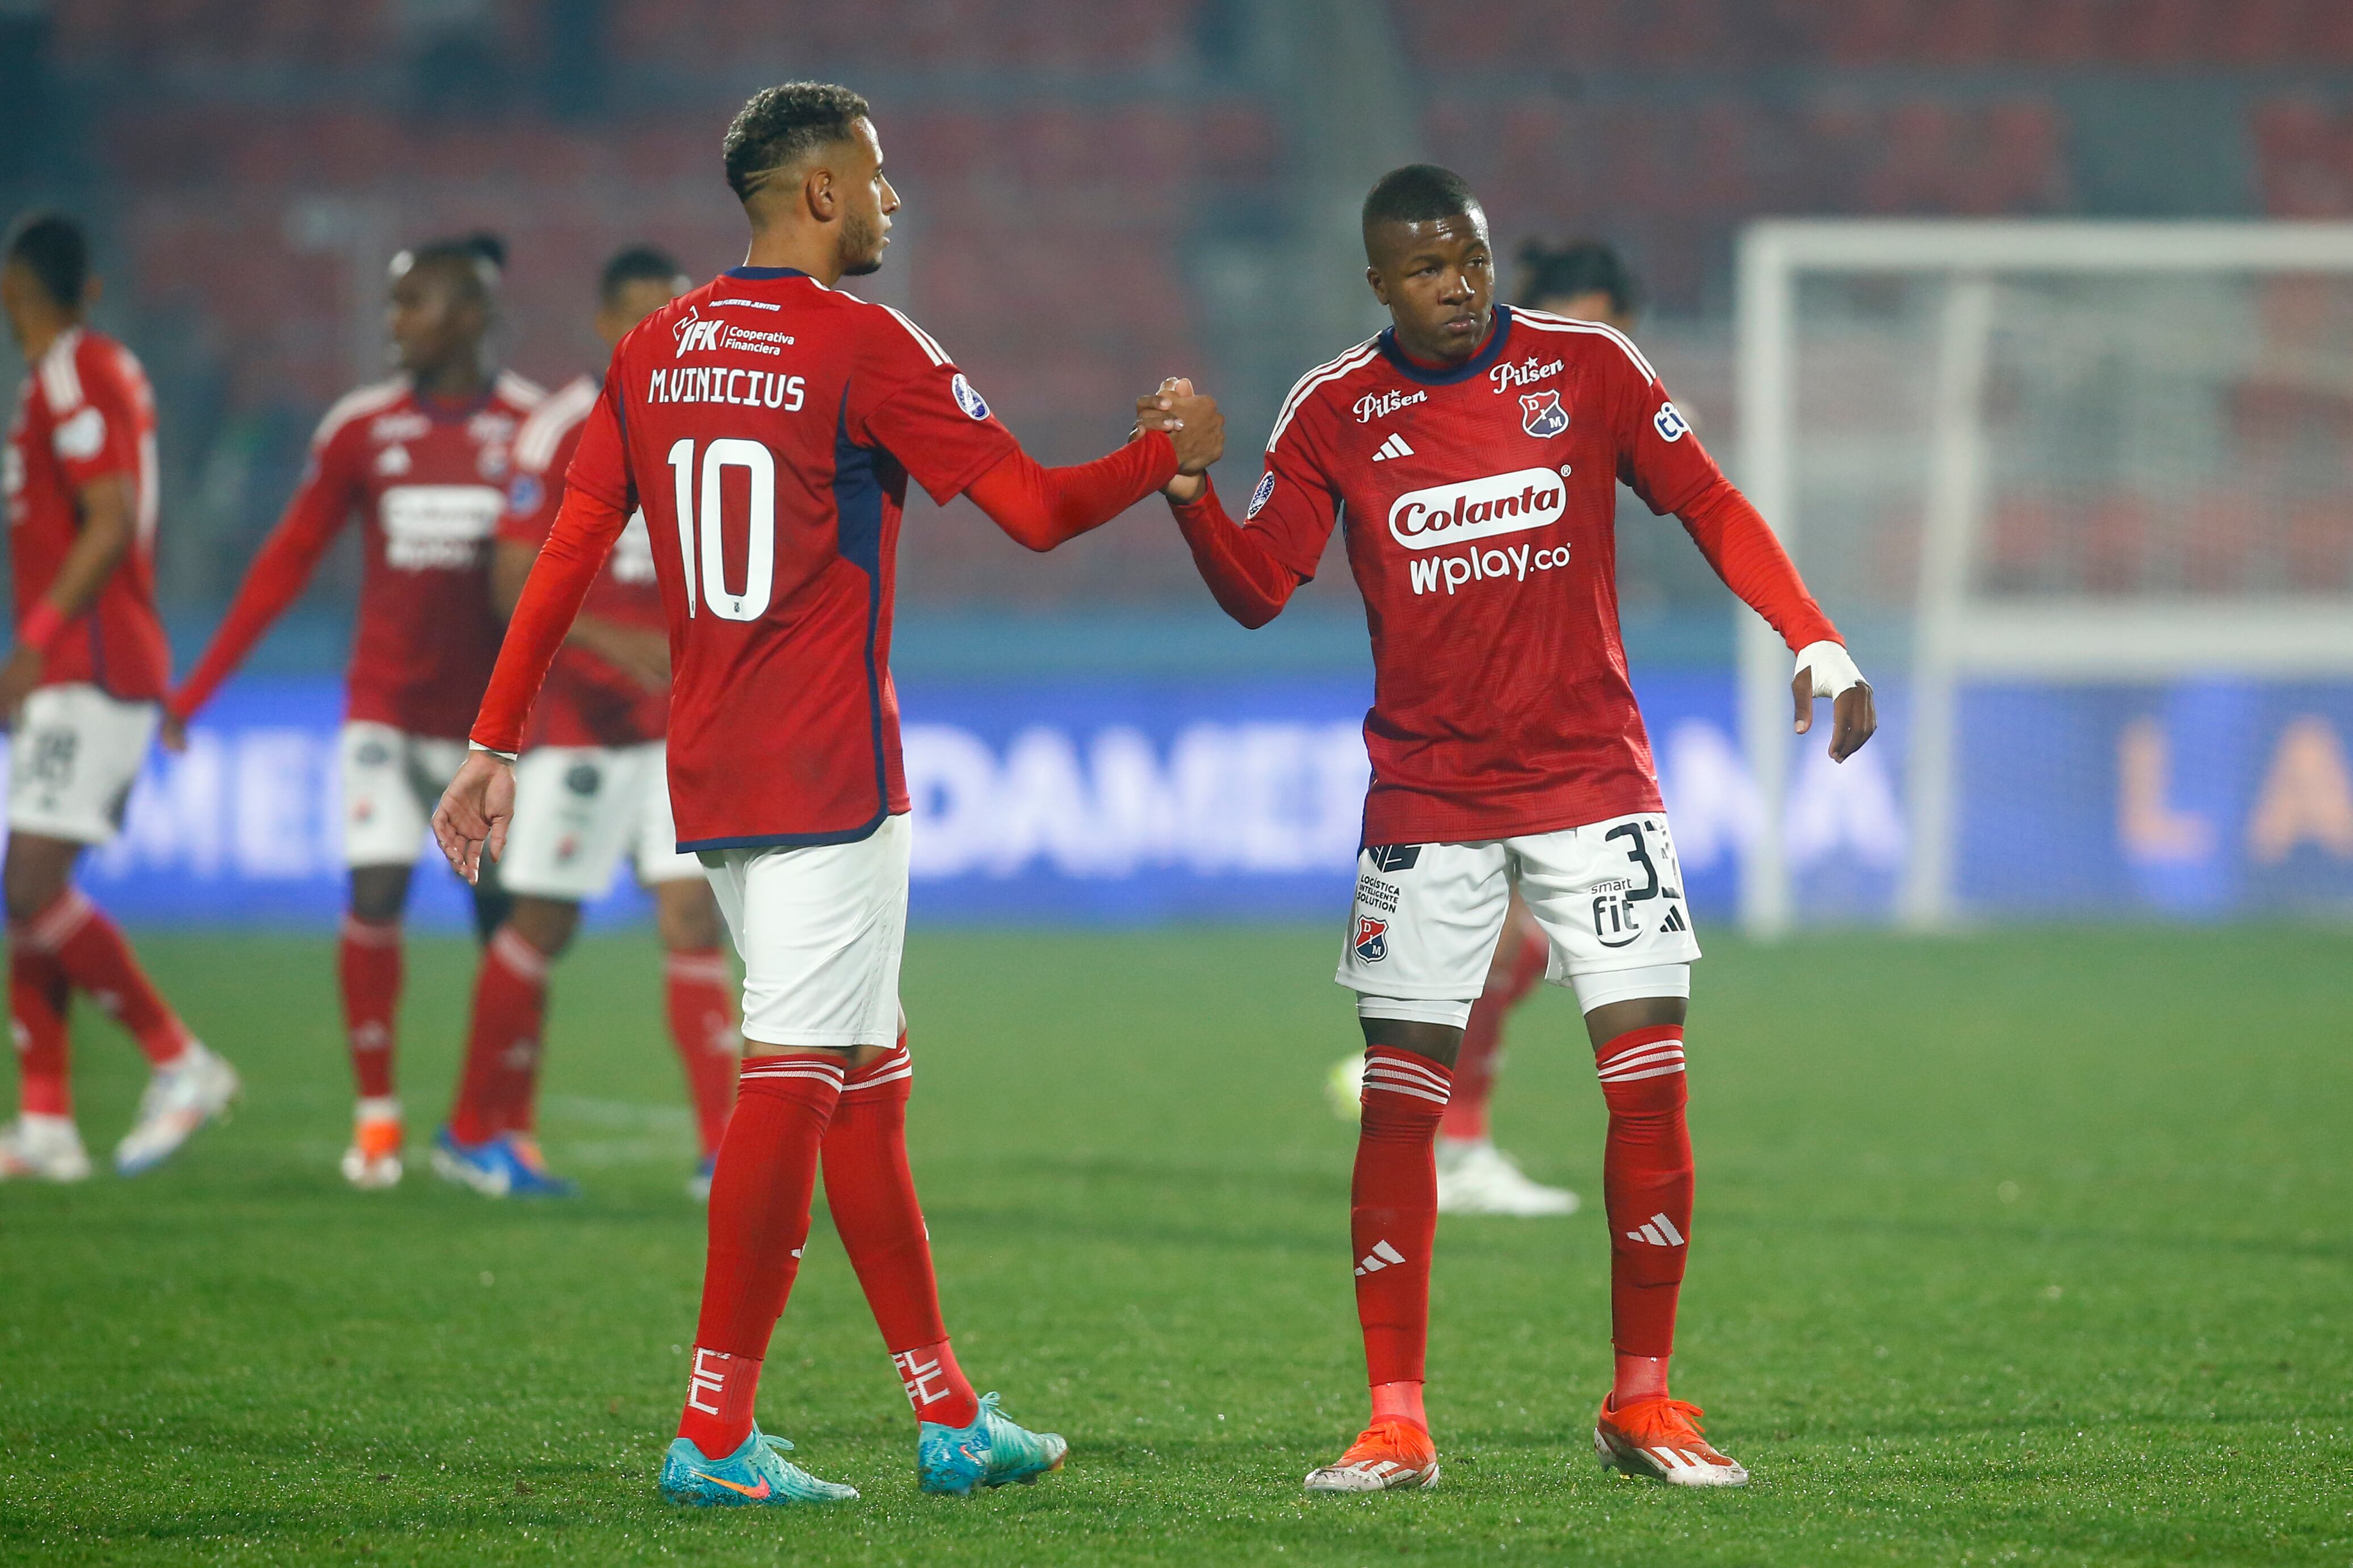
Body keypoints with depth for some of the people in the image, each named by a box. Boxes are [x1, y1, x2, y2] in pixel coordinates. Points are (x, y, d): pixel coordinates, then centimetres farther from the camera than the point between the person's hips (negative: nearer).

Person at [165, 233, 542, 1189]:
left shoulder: (536, 429, -3)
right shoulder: (361, 429, 1)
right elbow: (288, 561, 6)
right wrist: (198, 687, 5)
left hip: (493, 714, 0)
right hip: (385, 711, 1)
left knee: (503, 917, 3)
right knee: (375, 898, -12)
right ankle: (375, 1114, -1)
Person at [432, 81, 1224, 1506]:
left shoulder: (657, 351, 10)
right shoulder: (862, 345, -9)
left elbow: (567, 555, 8)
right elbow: (1038, 509, -8)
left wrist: (497, 745, 10)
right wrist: (1171, 451, 9)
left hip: (711, 777, 8)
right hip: (826, 773, -8)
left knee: (869, 1079, 13)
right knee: (795, 1084, -6)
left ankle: (949, 1415, 17)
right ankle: (716, 1434, -8)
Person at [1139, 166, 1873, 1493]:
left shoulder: (1589, 370, -1)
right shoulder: (1335, 413, 0)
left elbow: (1712, 510, 3)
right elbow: (1259, 590, -3)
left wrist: (1816, 643, -7)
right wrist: (1189, 492, -20)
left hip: (1592, 778, 0)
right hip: (1425, 804, 0)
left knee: (1651, 1078, -6)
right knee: (1400, 1098, -4)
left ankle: (1645, 1406, 5)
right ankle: (1397, 1424, 3)